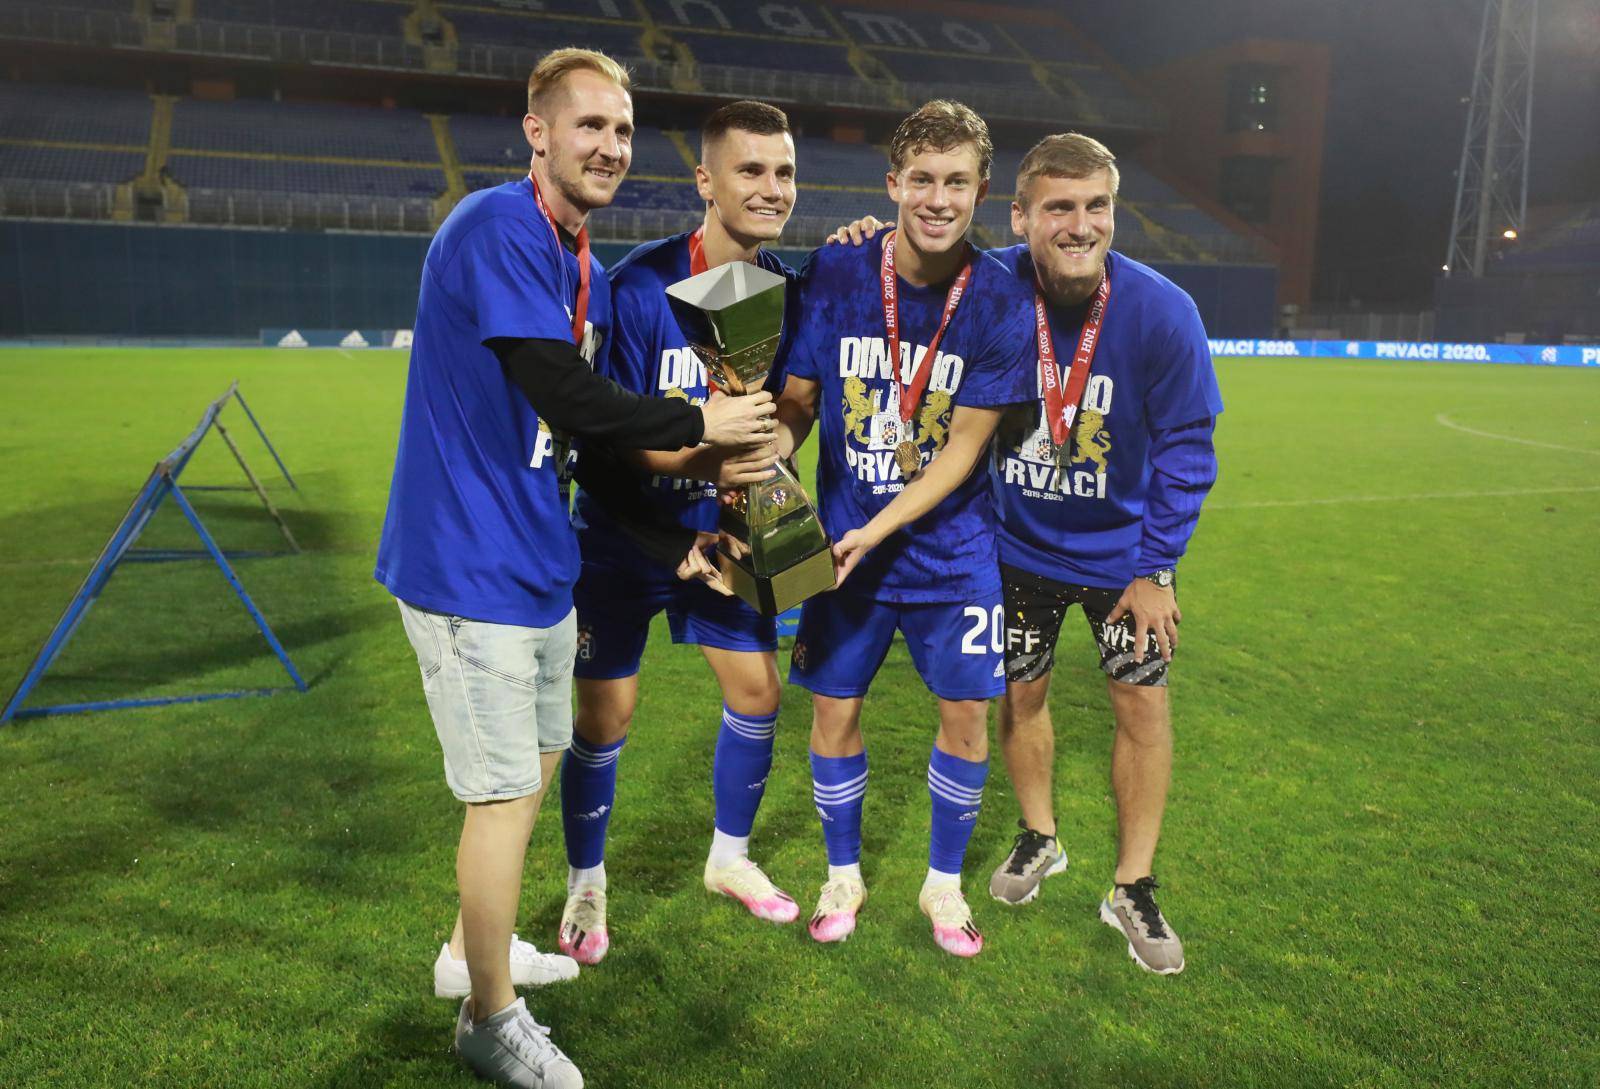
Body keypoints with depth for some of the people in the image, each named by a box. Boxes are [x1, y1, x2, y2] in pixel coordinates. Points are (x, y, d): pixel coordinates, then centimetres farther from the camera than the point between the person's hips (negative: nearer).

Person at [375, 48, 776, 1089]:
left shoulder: (587, 268, 12)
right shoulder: (497, 229, -17)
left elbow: (593, 426, 14)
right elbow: (567, 399, -24)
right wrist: (700, 422, -12)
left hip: (538, 557, 9)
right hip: (472, 563, -9)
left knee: (536, 762, 20)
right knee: (506, 791, 0)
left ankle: (475, 948, 41)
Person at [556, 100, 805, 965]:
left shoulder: (787, 289, -5)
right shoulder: (640, 284, -21)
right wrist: (703, 456, -35)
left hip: (722, 529, 5)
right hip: (625, 532, -4)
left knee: (757, 689, 9)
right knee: (607, 710, 1)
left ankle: (730, 859, 34)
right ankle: (585, 887, 25)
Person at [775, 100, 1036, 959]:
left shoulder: (1001, 305, -11)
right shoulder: (833, 275, -7)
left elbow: (960, 451, -11)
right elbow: (796, 404, 0)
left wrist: (877, 530, -20)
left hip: (951, 545, 0)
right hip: (845, 538, 1)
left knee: (967, 713, 4)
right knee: (834, 709, 4)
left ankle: (944, 883, 29)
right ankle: (842, 877, 30)